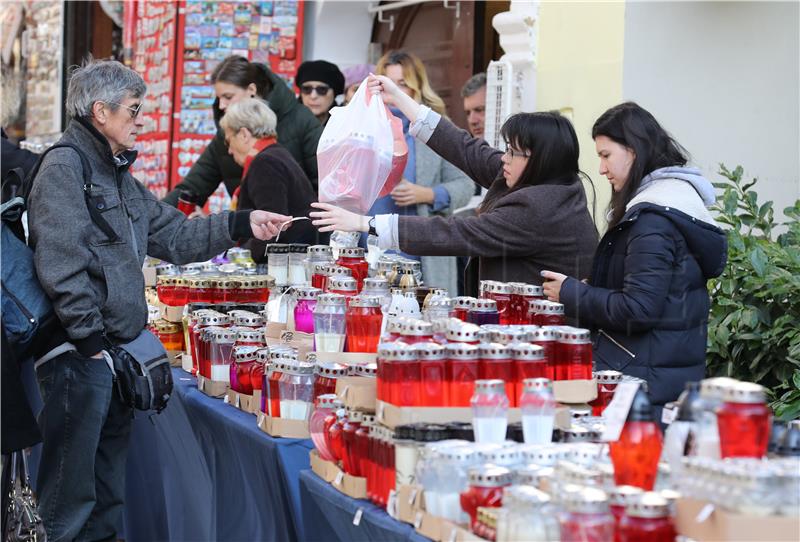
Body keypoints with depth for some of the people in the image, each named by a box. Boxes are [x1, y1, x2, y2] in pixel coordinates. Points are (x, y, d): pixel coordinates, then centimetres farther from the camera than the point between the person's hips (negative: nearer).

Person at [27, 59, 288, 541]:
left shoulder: (118, 174, 18)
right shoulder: (65, 167, -12)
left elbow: (176, 237, 19)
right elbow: (60, 263, -21)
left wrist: (242, 225, 9)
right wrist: (90, 339, -21)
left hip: (117, 346, 10)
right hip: (80, 354, -10)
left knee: (111, 463, 18)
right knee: (73, 480, -5)